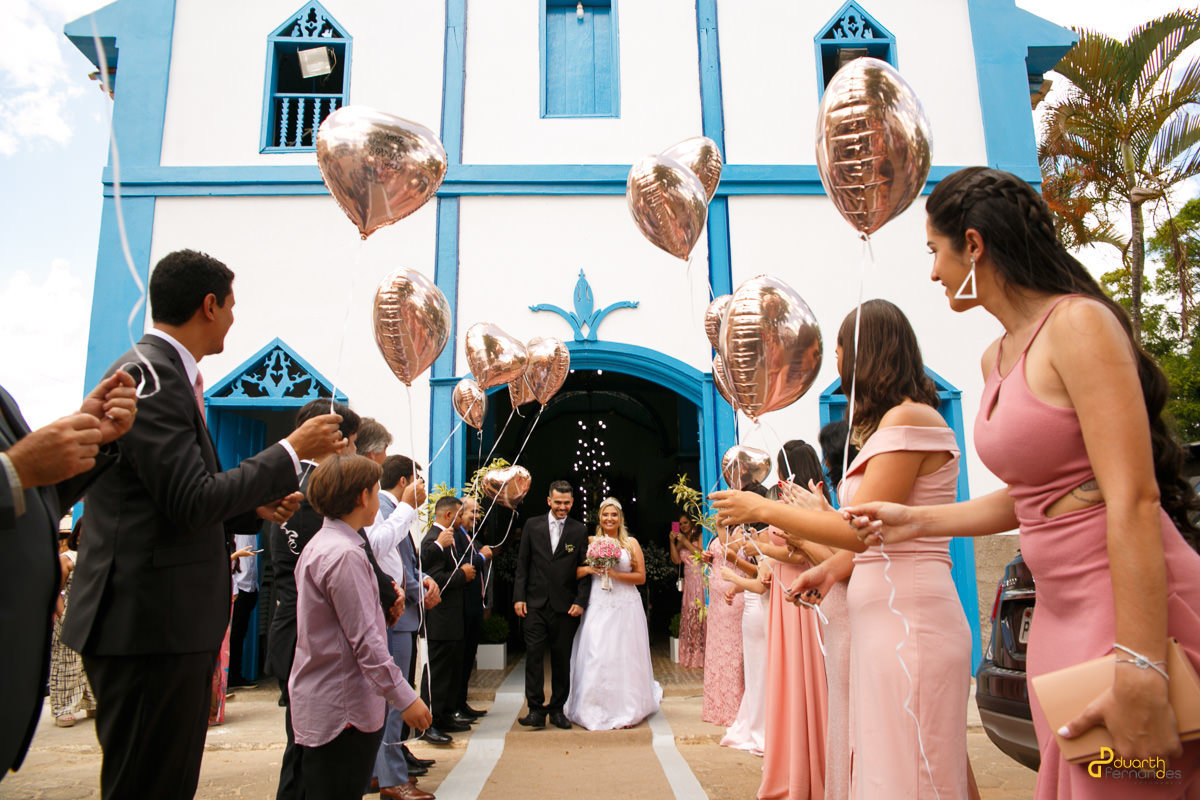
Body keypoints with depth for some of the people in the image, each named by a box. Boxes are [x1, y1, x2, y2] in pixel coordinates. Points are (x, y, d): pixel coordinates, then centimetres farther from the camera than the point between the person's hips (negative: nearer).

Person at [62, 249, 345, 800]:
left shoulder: (167, 373, 15)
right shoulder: (149, 375, -16)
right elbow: (192, 504, -22)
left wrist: (257, 505, 12)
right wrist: (293, 451, -14)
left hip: (176, 618, 10)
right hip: (152, 620, -10)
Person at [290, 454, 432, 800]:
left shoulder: (317, 545, 11)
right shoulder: (345, 555, -20)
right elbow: (365, 641, -21)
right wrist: (405, 697, -17)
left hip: (319, 703, 10)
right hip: (343, 709, -10)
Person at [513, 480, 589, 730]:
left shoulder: (580, 531, 3)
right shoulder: (532, 525, 5)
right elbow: (522, 564, 6)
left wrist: (580, 601, -7)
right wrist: (519, 597, -1)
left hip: (565, 606, 0)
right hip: (536, 604, 0)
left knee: (562, 660, 7)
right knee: (533, 656, -3)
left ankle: (557, 709, 19)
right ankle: (536, 710, 5)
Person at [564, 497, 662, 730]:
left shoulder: (631, 543, 6)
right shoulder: (590, 542, 7)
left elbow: (641, 577, 1)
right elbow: (574, 572, 6)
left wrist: (616, 574, -11)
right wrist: (588, 569, -12)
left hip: (625, 607, 0)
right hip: (598, 607, 1)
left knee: (625, 657, 2)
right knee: (595, 658, -2)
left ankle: (627, 711, 14)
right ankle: (596, 711, 10)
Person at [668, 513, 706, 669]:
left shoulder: (700, 536, 1)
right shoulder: (680, 541, 19)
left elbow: (702, 554, -12)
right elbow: (676, 560, 10)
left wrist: (685, 542, -10)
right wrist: (672, 542, 1)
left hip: (700, 578, -6)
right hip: (688, 579, 6)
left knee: (699, 613, -9)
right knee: (688, 613, 2)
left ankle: (701, 654, -4)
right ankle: (690, 654, 7)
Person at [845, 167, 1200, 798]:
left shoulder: (1078, 323, -13)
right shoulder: (996, 358, 12)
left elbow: (1134, 499, -21)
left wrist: (1139, 670, -24)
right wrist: (917, 522, 15)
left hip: (1136, 606, -8)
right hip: (1060, 612, 8)